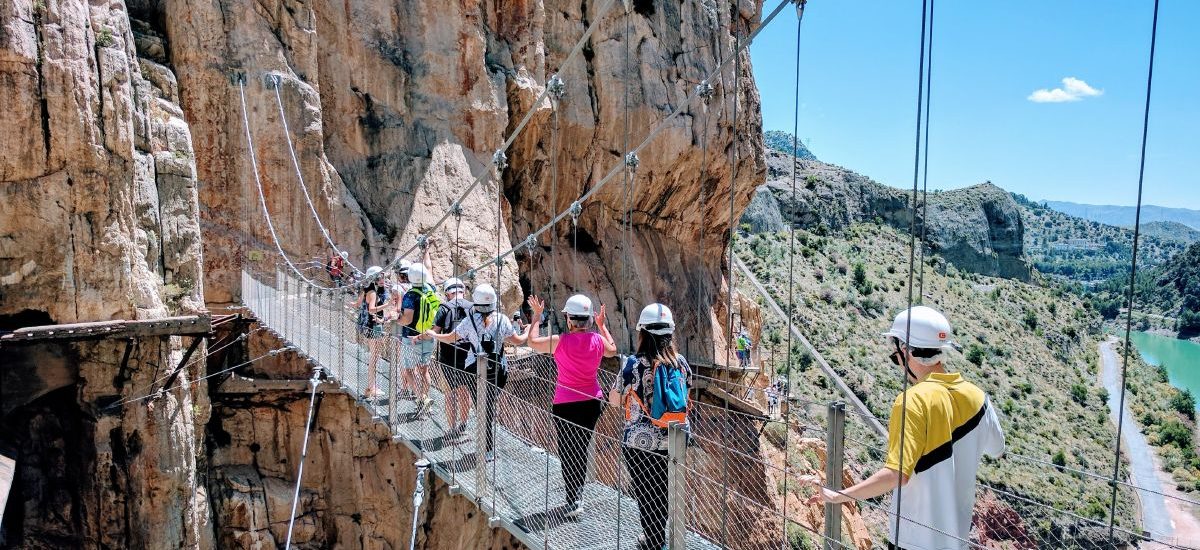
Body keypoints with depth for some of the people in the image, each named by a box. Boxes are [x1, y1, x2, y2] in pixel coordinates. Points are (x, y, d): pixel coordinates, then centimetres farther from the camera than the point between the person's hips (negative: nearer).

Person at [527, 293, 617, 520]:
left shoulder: (560, 341, -17)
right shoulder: (598, 339, -6)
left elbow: (533, 342, -1)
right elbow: (613, 350, 18)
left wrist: (536, 316, 9)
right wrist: (601, 325, 25)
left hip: (565, 404, -4)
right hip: (592, 402, 4)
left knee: (567, 451, 5)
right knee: (582, 449, 16)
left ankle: (573, 502, 3)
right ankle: (577, 496, 28)